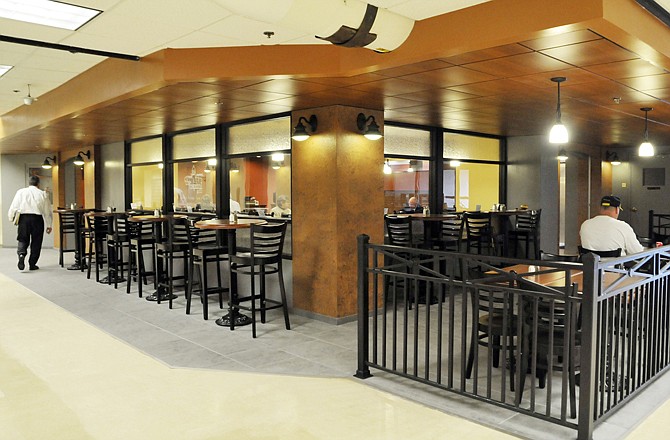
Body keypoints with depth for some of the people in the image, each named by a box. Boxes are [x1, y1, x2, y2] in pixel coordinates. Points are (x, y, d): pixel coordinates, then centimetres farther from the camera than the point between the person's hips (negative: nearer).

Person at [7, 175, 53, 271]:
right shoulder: (43, 194, 4)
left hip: (23, 218, 1)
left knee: (23, 239, 12)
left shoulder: (21, 192, 5)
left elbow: (14, 206, 1)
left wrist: (11, 218, 16)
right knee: (36, 242, 8)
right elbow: (47, 211, 6)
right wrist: (49, 225, 12)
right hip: (37, 219, -1)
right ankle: (32, 264, 12)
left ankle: (21, 254, -17)